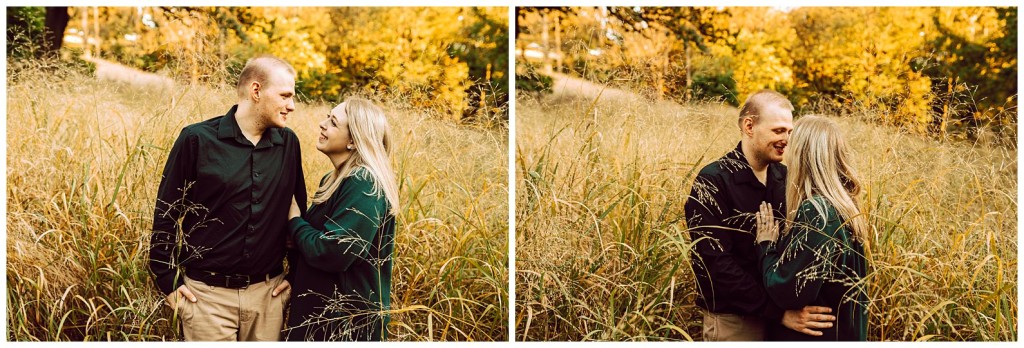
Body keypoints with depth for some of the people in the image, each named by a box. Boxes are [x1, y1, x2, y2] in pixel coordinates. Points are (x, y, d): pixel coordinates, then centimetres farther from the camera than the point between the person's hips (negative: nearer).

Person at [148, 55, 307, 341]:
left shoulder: (288, 144, 4)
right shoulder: (197, 139, -7)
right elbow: (166, 212, -2)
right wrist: (169, 281, -3)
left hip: (268, 293, 4)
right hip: (208, 293, -3)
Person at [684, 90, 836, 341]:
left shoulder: (785, 177, 3)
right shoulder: (713, 182, -15)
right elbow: (716, 265, -20)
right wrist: (779, 312, -24)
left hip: (782, 314, 5)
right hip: (734, 320, -5)